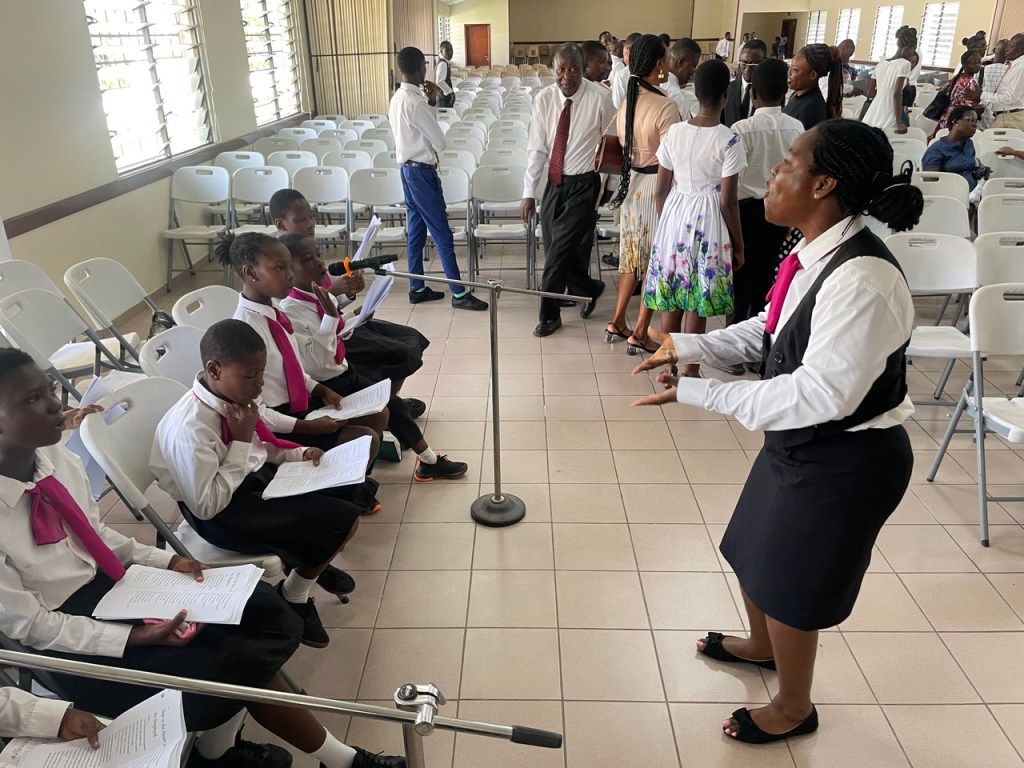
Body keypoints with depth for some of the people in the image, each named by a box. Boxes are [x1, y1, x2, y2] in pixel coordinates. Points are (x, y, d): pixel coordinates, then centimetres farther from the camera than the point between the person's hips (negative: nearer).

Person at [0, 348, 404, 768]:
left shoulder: (58, 457, -8)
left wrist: (167, 560, -5)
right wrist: (138, 636, -24)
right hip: (73, 642, -6)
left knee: (267, 614, -5)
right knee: (237, 665, -14)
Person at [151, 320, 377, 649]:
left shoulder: (236, 396, -7)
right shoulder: (189, 429, -29)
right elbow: (207, 506, -26)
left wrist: (299, 454, -6)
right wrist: (241, 441, -27)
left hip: (257, 475, 8)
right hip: (226, 513, -8)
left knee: (350, 489, 5)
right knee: (340, 522, -16)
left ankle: (313, 558, 25)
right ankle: (292, 598, 8)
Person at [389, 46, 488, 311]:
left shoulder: (397, 98, 8)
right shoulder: (415, 102, -21)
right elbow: (439, 142, -16)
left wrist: (430, 102, 5)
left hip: (408, 168, 10)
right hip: (422, 171, -10)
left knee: (417, 229, 15)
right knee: (442, 233, -6)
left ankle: (416, 288, 22)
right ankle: (459, 294, -1)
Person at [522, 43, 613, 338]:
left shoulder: (599, 98, -14)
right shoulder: (544, 98, -3)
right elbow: (536, 148, 1)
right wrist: (528, 192, -1)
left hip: (583, 185, -4)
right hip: (554, 183, 5)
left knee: (559, 252, -6)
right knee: (556, 252, 10)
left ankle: (549, 315, 17)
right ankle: (589, 288, 36)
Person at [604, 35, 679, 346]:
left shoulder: (627, 102, 3)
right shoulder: (666, 107, -19)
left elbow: (624, 149, 10)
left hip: (631, 184, 7)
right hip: (656, 187, -7)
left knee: (634, 256, 18)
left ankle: (617, 322, 24)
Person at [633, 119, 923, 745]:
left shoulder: (863, 281, -31)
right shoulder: (817, 255, -3)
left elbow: (821, 394, -33)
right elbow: (770, 333, 8)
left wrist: (699, 393, -32)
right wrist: (691, 346, -2)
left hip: (844, 462, -8)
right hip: (799, 443, 9)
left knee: (789, 583, 11)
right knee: (755, 550, 26)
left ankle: (794, 708, 41)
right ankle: (762, 646, 58)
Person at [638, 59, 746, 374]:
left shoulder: (674, 132, -2)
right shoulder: (728, 140, -13)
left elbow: (662, 190, 3)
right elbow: (727, 201, -12)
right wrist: (739, 245, -1)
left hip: (675, 217, 4)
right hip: (708, 223, -4)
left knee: (671, 300, 14)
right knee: (696, 306, 6)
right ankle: (690, 372, 16)